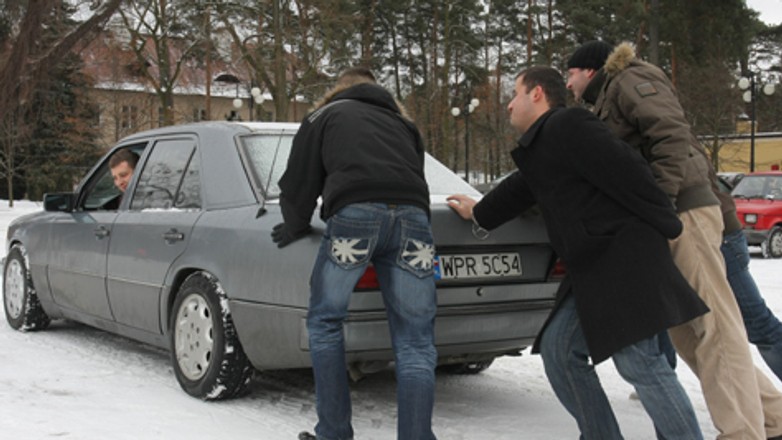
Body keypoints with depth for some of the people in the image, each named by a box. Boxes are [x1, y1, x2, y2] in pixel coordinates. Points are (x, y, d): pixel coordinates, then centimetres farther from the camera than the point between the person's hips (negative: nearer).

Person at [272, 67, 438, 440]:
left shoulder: (324, 117, 26)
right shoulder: (402, 123, 36)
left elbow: (298, 185, 21)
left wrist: (295, 229, 38)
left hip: (355, 213, -2)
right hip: (413, 214, 3)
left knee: (325, 322, 15)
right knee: (415, 342, 6)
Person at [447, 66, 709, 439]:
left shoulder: (568, 126, -9)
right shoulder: (540, 146, 22)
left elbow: (627, 173, -16)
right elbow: (520, 190, 40)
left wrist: (668, 228, -11)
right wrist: (478, 213, 56)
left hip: (623, 255, -10)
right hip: (593, 267, 10)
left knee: (638, 361, -14)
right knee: (559, 350, 8)